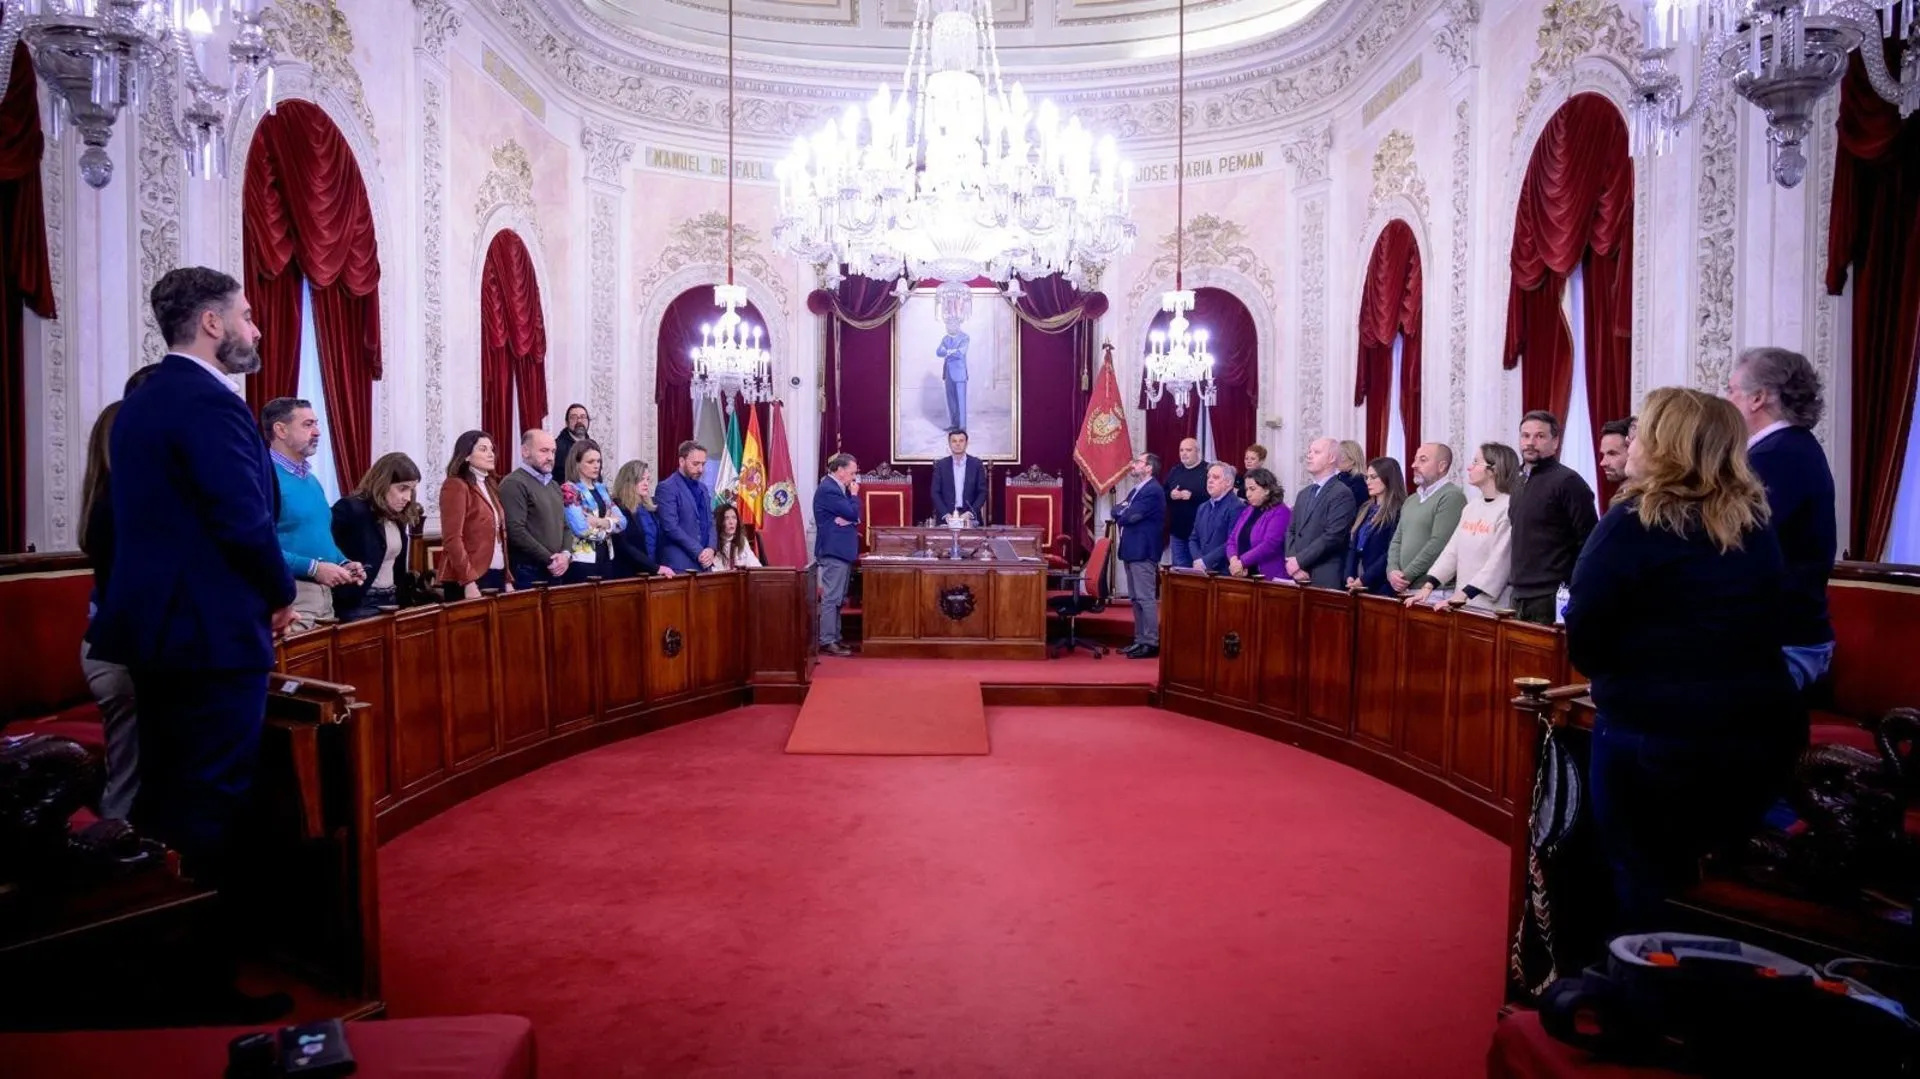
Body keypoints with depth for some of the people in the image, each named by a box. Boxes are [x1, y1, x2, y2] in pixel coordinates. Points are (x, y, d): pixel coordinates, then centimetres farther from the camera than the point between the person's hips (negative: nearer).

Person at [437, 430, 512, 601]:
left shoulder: (490, 485, 17)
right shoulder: (455, 485, -7)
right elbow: (452, 538, -14)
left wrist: (508, 579, 10)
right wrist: (468, 581, -21)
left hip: (497, 575, 7)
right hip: (470, 579, -7)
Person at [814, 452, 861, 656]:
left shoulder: (837, 487, 16)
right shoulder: (828, 489, -16)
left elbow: (853, 515, 14)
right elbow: (852, 513, -19)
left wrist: (849, 519, -8)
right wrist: (854, 494, -3)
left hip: (841, 550, 11)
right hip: (834, 550, -11)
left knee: (837, 598, 13)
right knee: (831, 598, -9)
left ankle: (835, 638, 19)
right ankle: (827, 642, -7)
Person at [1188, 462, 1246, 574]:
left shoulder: (1237, 507, -5)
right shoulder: (1203, 508, 19)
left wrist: (1206, 561, -12)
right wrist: (1198, 560, -1)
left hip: (1224, 572, -6)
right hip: (1201, 571, 6)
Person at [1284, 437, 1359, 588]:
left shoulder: (1342, 493, -8)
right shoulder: (1304, 494, 17)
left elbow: (1332, 536, -17)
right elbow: (1291, 531, 13)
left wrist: (1299, 561, -15)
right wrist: (1291, 561, -4)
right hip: (1300, 576, 7)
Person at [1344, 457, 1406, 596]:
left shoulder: (1398, 512, -8)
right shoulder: (1365, 509, 15)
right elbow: (1353, 546, 11)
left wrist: (1364, 579, -17)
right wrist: (1350, 576, -4)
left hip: (1381, 586, -7)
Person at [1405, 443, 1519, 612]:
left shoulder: (1509, 508, -11)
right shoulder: (1472, 506, 11)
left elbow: (1498, 563, -17)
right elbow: (1452, 550, 9)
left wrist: (1462, 595, -21)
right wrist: (1428, 586, 0)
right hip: (1463, 603, 6)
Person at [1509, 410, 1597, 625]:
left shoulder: (1567, 482, -9)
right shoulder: (1520, 483, 15)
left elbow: (1589, 542, -13)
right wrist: (1517, 586, 14)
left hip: (1552, 598, -7)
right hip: (1520, 596, 7)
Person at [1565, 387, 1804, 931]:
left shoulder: (1632, 523, -13)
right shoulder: (1757, 526, 6)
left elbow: (1584, 644, -11)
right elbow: (1761, 634, 17)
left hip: (1655, 738, -6)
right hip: (1766, 737, 6)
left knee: (1637, 882, 13)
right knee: (1675, 867, 24)